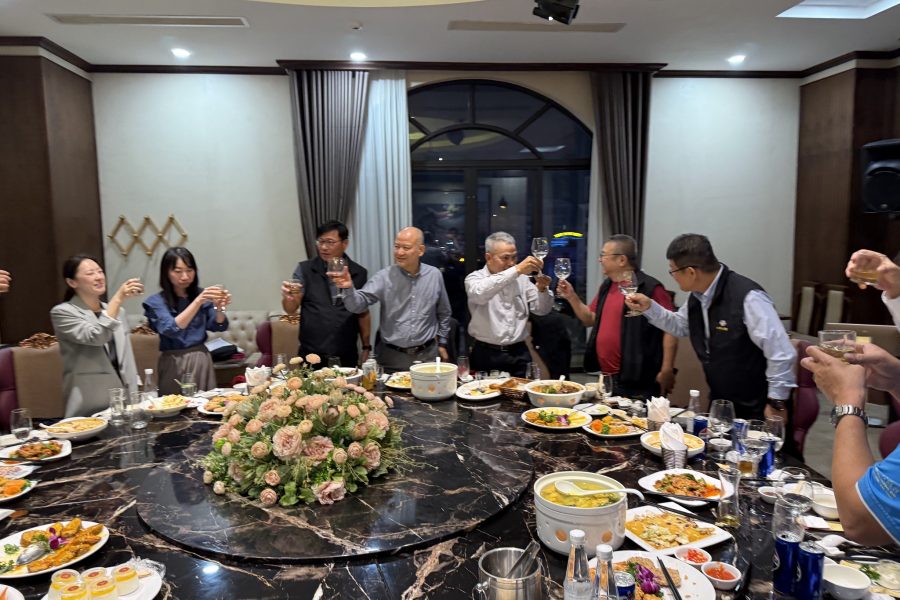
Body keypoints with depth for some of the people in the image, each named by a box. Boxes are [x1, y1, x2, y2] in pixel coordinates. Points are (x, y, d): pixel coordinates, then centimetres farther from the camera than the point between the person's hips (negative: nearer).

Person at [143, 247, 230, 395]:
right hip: (175, 363, -3)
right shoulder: (156, 302, -6)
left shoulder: (200, 294, 4)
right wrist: (198, 302, -31)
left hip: (202, 359, 3)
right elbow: (171, 330, -22)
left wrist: (219, 308, -24)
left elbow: (219, 326, -3)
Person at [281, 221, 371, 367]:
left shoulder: (359, 273, 4)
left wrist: (366, 347, 8)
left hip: (347, 357, 1)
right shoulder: (305, 269, 1)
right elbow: (291, 309, -5)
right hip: (311, 355, -1)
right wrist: (288, 297, -27)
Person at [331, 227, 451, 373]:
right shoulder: (384, 277, -8)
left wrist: (442, 343, 14)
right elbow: (357, 305, -17)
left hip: (427, 354, 1)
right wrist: (349, 288, -37)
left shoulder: (434, 275, -1)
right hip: (392, 356, -1)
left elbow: (443, 313, 12)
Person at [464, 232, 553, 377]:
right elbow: (480, 294, -27)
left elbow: (542, 310, 10)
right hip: (487, 355, -3)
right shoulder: (474, 278, -3)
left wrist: (542, 289, -11)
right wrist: (517, 270, -32)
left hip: (519, 354, 3)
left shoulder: (521, 279, 9)